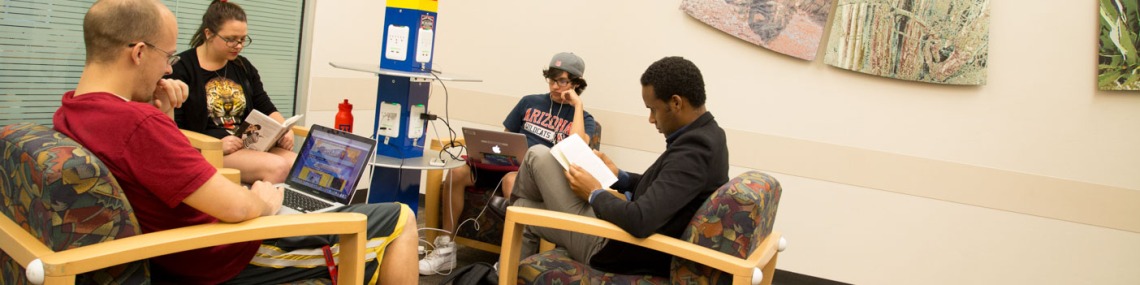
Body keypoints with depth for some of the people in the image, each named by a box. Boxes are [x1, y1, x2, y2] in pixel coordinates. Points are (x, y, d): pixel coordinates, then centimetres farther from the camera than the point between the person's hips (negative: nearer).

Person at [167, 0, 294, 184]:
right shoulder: (181, 68, -3)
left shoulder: (243, 66, 16)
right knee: (277, 167, -30)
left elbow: (266, 108, 17)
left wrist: (284, 131, -5)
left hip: (250, 146, 6)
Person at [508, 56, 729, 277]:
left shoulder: (694, 150, -29)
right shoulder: (705, 136, 3)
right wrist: (618, 177, 8)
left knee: (538, 156, 3)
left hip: (619, 250, -10)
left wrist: (594, 194, -17)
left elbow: (639, 221, -36)